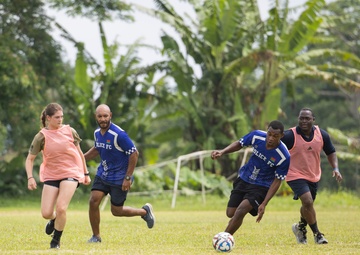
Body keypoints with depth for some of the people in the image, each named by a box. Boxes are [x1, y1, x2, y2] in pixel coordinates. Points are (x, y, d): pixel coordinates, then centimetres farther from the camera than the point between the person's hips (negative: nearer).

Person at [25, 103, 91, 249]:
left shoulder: (69, 131, -2)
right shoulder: (41, 136, -6)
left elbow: (79, 153, 11)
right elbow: (30, 159, -2)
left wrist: (86, 174, 13)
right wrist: (30, 177, -17)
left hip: (71, 173, -1)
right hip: (51, 175, 1)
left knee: (61, 208, -19)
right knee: (46, 213, -4)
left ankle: (56, 241, 3)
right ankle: (54, 220, 36)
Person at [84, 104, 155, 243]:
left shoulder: (119, 134, -23)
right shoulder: (97, 133, 0)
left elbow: (134, 154, -19)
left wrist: (128, 178, -19)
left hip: (119, 178, -6)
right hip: (103, 174, 6)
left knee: (116, 211, 3)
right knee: (93, 201, -10)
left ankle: (145, 211, 28)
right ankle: (96, 236, 6)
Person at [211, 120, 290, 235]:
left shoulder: (284, 157, -24)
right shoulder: (257, 136, -16)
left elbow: (277, 181, -15)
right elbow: (239, 144, 3)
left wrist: (263, 204, -18)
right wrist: (222, 152, -14)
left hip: (261, 187, -4)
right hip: (243, 179, 4)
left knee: (240, 212, -22)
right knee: (231, 213, 2)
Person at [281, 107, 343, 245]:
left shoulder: (322, 135, -5)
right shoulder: (290, 135, -18)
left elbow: (331, 152, 8)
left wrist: (335, 169, -5)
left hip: (314, 176, 5)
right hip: (296, 175, -5)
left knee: (308, 205, 17)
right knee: (308, 202, -21)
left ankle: (301, 227, 45)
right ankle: (317, 233, -7)